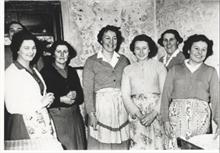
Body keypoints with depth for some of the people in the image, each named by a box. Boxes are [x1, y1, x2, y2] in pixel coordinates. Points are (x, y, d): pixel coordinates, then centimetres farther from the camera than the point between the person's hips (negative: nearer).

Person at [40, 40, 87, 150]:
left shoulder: (72, 71, 13)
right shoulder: (46, 71, -3)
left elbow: (81, 96, 11)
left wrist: (75, 95, -9)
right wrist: (61, 99, -16)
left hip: (75, 116, 5)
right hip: (56, 117, -5)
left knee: (79, 147, 7)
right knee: (62, 148, -6)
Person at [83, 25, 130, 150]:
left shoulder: (124, 60, 9)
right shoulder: (91, 61, -1)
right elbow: (88, 90, -4)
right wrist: (91, 114, -11)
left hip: (122, 107, 3)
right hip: (101, 106, -2)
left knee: (121, 144, 8)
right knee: (101, 143, 3)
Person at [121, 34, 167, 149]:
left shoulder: (159, 66, 5)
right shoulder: (128, 70, 11)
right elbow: (125, 95, 4)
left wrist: (153, 113, -14)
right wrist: (138, 114, -12)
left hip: (156, 112, -1)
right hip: (136, 114, 1)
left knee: (156, 145, -5)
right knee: (138, 145, -5)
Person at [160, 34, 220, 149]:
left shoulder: (210, 72, 12)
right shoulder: (175, 69, 10)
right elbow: (166, 95, 6)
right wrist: (166, 120, -3)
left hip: (200, 117, 1)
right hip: (177, 116, 0)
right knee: (176, 145, -10)